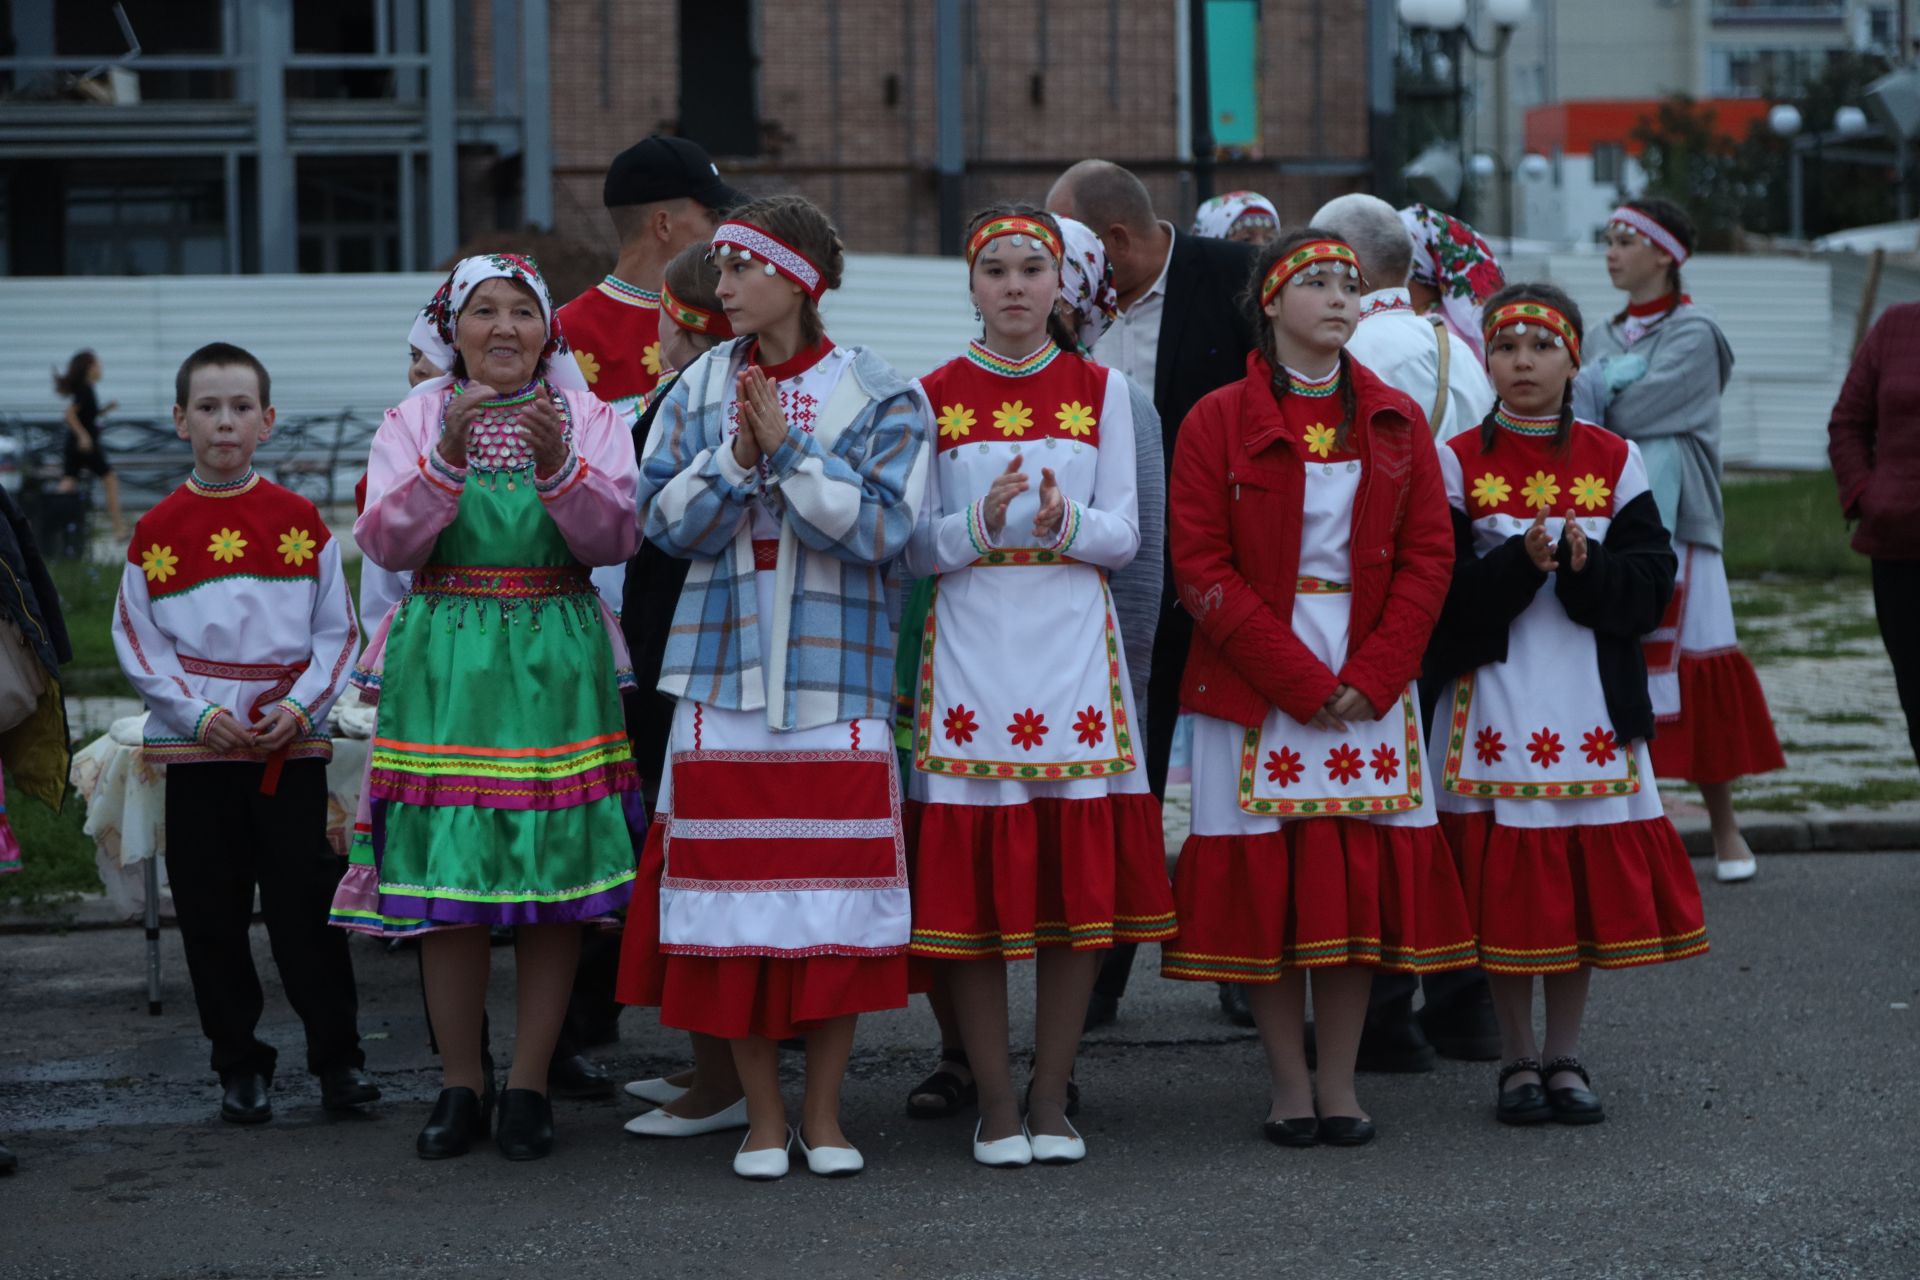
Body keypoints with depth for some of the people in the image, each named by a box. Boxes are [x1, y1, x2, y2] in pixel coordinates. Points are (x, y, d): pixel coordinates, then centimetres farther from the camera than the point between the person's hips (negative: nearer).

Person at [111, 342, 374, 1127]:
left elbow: (337, 631, 4)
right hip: (196, 750, 1)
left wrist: (300, 707, -10)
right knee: (213, 916, 5)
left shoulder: (300, 520, 3)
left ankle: (337, 1056, 10)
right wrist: (197, 714, -11)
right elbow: (138, 641, 2)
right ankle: (239, 1065, 15)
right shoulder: (158, 531, 3)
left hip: (291, 746, -1)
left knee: (305, 906, -1)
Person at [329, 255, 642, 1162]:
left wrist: (557, 461, -22)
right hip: (444, 668, 0)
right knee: (446, 882, -1)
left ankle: (528, 1085, 8)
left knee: (554, 878, -1)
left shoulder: (587, 417, 7)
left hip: (556, 668, 0)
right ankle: (461, 1083, 11)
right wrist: (447, 457, -19)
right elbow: (387, 543, -6)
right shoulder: (416, 420, 7)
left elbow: (615, 538, -7)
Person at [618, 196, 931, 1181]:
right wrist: (737, 455, -13)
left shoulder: (878, 396, -1)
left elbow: (878, 527, -11)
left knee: (835, 891, 0)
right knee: (733, 881, 1)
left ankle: (823, 1111, 12)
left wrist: (787, 447, -15)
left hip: (836, 676, -2)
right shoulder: (699, 389, 7)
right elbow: (666, 518, 1)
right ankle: (762, 1114, 13)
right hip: (724, 670, 2)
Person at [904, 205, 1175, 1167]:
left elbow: (1125, 537, 4)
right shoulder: (934, 395, 6)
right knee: (971, 873, -4)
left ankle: (1051, 1096, 9)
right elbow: (916, 548, 3)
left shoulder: (1101, 390, 9)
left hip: (1074, 644, 1)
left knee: (1079, 870, -1)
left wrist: (1065, 520, -16)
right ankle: (994, 1100, 5)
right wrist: (981, 522, -15)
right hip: (970, 645, -1)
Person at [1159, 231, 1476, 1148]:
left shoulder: (1396, 423, 9)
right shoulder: (1218, 422, -1)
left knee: (1361, 879, 1)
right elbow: (1200, 566, -6)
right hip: (1253, 686, -2)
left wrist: (1370, 677, -8)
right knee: (1263, 880, -2)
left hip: (1370, 685, 3)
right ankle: (1288, 1084, 9)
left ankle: (1340, 1082, 10)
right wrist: (1298, 678, -12)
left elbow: (1428, 557, 5)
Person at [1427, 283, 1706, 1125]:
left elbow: (1652, 582, -1)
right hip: (1495, 700, -2)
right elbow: (1441, 593, -8)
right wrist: (1518, 566, -22)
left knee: (1587, 876, 4)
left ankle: (1565, 1055, 17)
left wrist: (1586, 569, -19)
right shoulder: (1456, 462, 1)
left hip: (1590, 704, 2)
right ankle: (1518, 1060, 12)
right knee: (1503, 883, -1)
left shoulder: (1615, 461, 6)